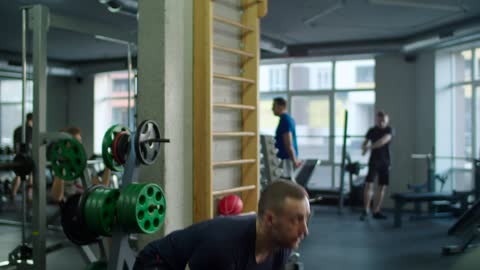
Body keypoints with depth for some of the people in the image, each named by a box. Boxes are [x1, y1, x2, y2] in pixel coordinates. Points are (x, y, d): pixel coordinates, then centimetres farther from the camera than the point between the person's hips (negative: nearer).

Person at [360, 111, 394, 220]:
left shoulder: (389, 130, -3)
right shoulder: (372, 131, 4)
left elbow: (383, 141, -21)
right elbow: (365, 142, 5)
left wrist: (369, 147, -32)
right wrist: (364, 147, -20)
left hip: (385, 163, 0)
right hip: (373, 161, 0)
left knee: (382, 187, 4)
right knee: (368, 184, -12)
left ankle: (376, 211, 12)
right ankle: (366, 210, -7)